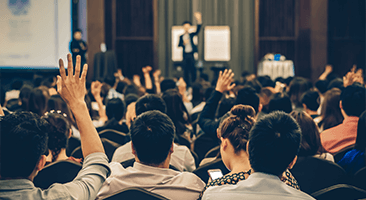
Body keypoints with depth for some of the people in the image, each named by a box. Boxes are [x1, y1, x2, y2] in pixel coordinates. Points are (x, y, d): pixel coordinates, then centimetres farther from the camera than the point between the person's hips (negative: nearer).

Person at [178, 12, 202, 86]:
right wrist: (183, 43, -13)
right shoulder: (181, 36, 13)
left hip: (191, 54, -2)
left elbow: (197, 31, -7)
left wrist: (199, 20, -19)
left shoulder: (191, 35, 8)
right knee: (186, 70, 2)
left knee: (193, 69, -4)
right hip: (185, 54, 2)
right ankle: (187, 85, 7)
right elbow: (179, 45, 9)